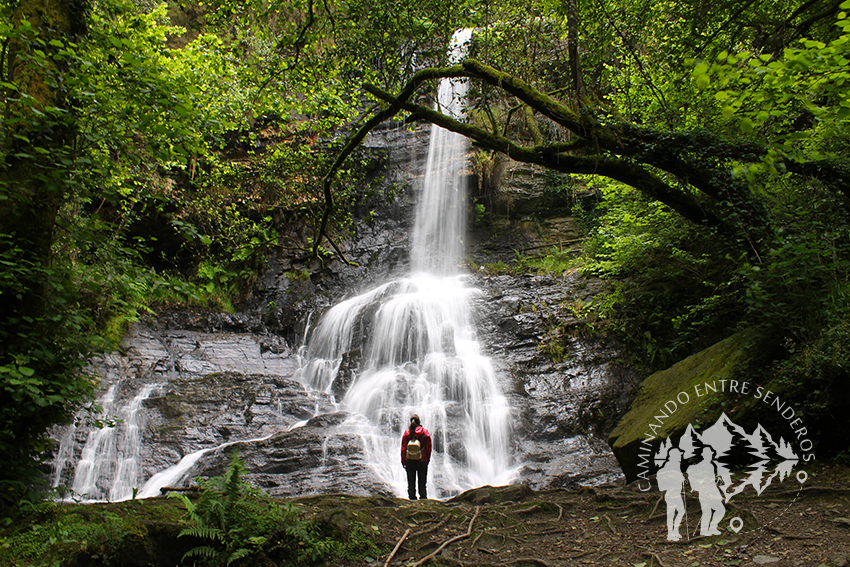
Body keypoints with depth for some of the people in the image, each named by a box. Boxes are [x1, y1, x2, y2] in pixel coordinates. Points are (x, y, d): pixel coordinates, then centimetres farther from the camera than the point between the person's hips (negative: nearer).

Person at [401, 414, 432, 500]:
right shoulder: (424, 432, -3)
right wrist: (427, 459, 10)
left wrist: (403, 461, 8)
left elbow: (403, 448, 1)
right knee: (422, 481, 8)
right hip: (422, 461, 0)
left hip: (410, 461, 0)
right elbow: (428, 448, 1)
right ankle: (423, 496, 8)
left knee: (411, 481, 7)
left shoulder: (407, 432, -2)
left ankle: (412, 496, 6)